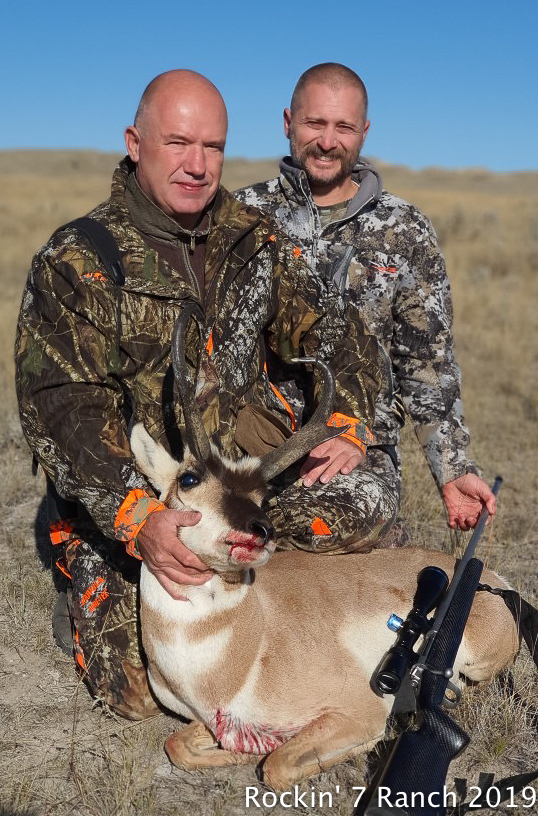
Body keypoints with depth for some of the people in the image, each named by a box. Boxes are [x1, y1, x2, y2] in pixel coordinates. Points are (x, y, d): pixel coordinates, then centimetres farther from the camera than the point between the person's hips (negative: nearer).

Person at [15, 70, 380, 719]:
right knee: (141, 693, -10)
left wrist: (345, 424, -18)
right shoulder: (73, 263, -10)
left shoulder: (256, 241, 4)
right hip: (121, 511, -4)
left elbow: (333, 335, 4)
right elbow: (60, 409, -19)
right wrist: (139, 519, -33)